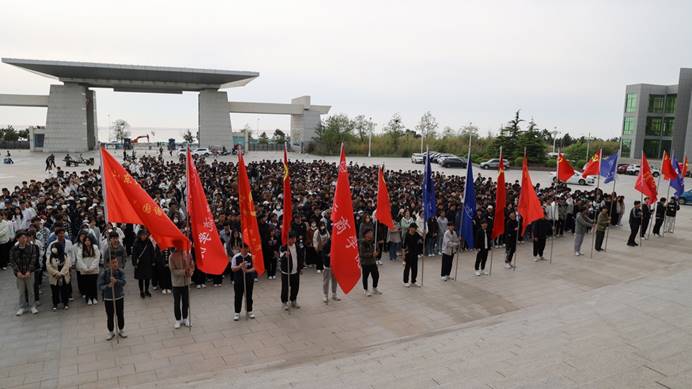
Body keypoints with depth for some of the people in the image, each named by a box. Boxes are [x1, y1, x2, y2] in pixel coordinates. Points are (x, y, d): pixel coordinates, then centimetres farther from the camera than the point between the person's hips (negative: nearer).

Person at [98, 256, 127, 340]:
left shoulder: (120, 272, -11)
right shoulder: (103, 274, -16)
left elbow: (124, 282, -20)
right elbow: (100, 286, -16)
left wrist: (116, 281, -39)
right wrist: (108, 286, -34)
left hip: (119, 297, 1)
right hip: (108, 298, -1)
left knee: (120, 315, 12)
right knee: (110, 316, 10)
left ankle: (121, 330, 31)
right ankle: (111, 332, 29)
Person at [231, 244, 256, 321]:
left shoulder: (251, 256, -7)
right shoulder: (236, 257, -9)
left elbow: (254, 267, -8)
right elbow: (233, 269, -7)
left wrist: (248, 270, -27)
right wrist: (240, 266, -26)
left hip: (249, 280, 1)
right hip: (238, 280, -1)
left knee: (249, 296, 13)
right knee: (238, 297, 7)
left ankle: (249, 311, 28)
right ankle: (237, 313, 19)